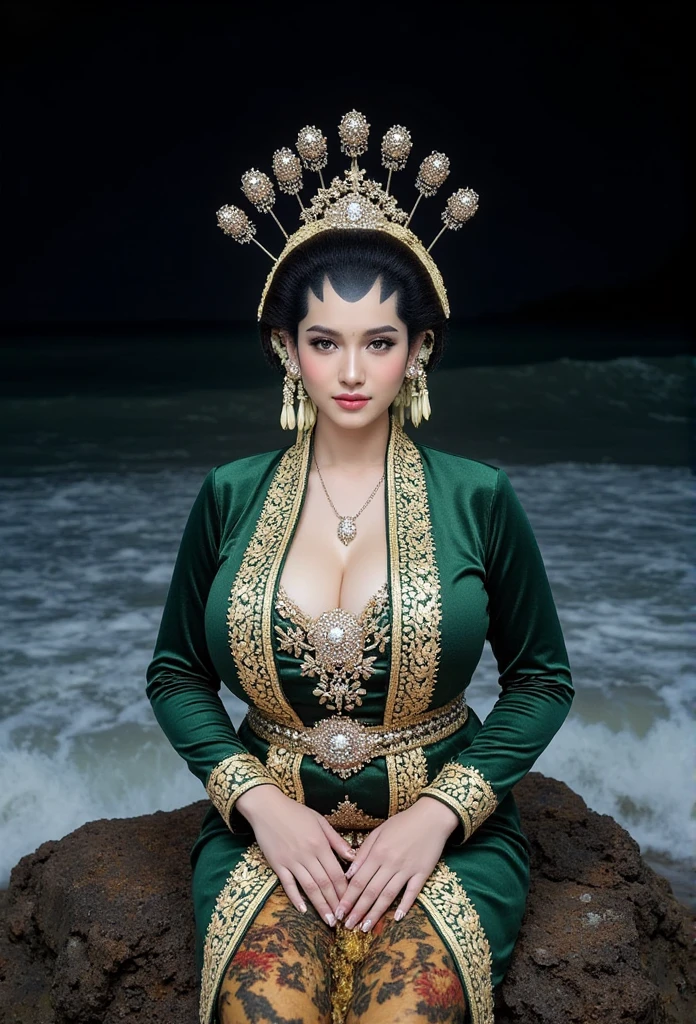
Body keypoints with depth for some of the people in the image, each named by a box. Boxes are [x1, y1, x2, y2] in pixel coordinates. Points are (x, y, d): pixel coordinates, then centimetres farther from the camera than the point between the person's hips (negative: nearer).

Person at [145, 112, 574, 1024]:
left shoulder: (479, 498, -3)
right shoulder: (228, 497, 1)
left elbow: (542, 679, 3)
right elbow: (176, 674, 8)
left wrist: (436, 814, -10)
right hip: (270, 821, 1)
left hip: (447, 831, 0)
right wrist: (258, 799, -9)